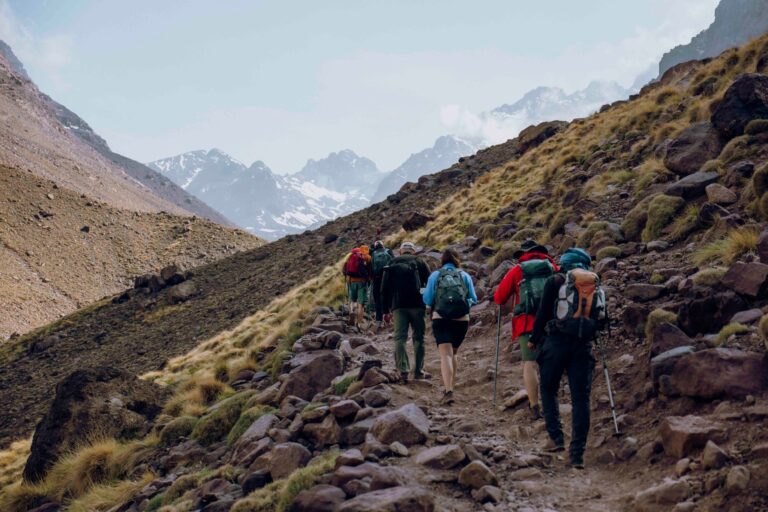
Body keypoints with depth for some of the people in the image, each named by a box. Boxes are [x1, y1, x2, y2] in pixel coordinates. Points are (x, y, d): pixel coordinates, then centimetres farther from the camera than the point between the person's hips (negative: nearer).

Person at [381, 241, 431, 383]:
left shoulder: (392, 264, 15)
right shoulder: (420, 263, 11)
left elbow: (384, 289, 12)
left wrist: (385, 311, 14)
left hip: (398, 306, 1)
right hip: (417, 305, -1)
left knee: (400, 337, -2)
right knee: (419, 338, 8)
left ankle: (403, 369, -18)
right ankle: (418, 371, 6)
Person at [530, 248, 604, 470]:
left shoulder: (555, 282, 2)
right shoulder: (597, 287, 13)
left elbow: (543, 313, -1)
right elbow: (601, 321, 13)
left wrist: (534, 339, 11)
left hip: (556, 342, -2)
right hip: (584, 347, 3)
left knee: (548, 390, 15)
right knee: (581, 399, 3)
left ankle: (556, 438, 5)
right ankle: (577, 454, 0)